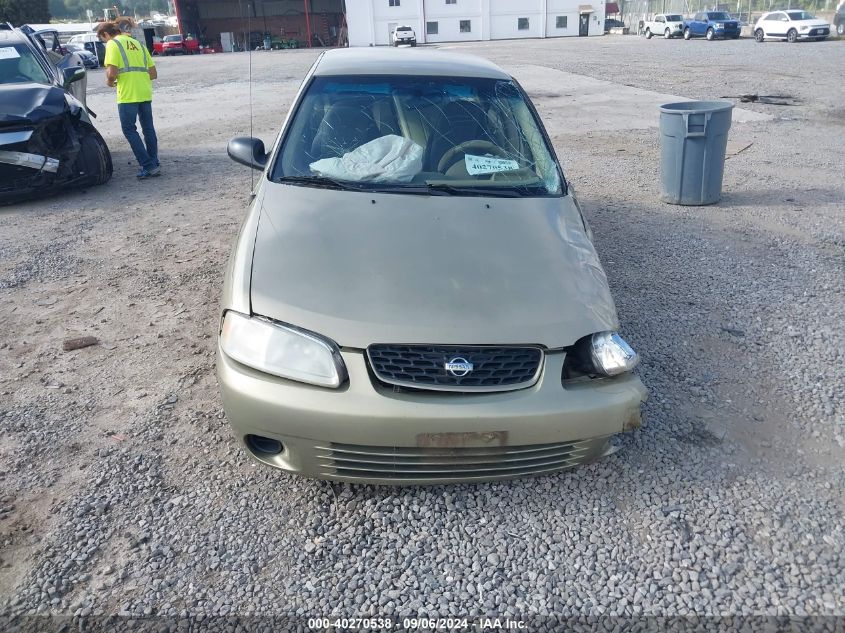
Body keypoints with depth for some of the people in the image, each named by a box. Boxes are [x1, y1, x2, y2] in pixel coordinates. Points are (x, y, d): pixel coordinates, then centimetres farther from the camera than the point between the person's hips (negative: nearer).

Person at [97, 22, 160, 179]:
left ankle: (148, 166, -6)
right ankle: (154, 164, 16)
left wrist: (109, 81, 7)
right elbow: (153, 73, 17)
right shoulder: (138, 44, 20)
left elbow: (112, 72, -12)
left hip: (128, 95, -6)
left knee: (129, 130, 2)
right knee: (148, 129, 13)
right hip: (145, 93, 6)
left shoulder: (113, 44, -1)